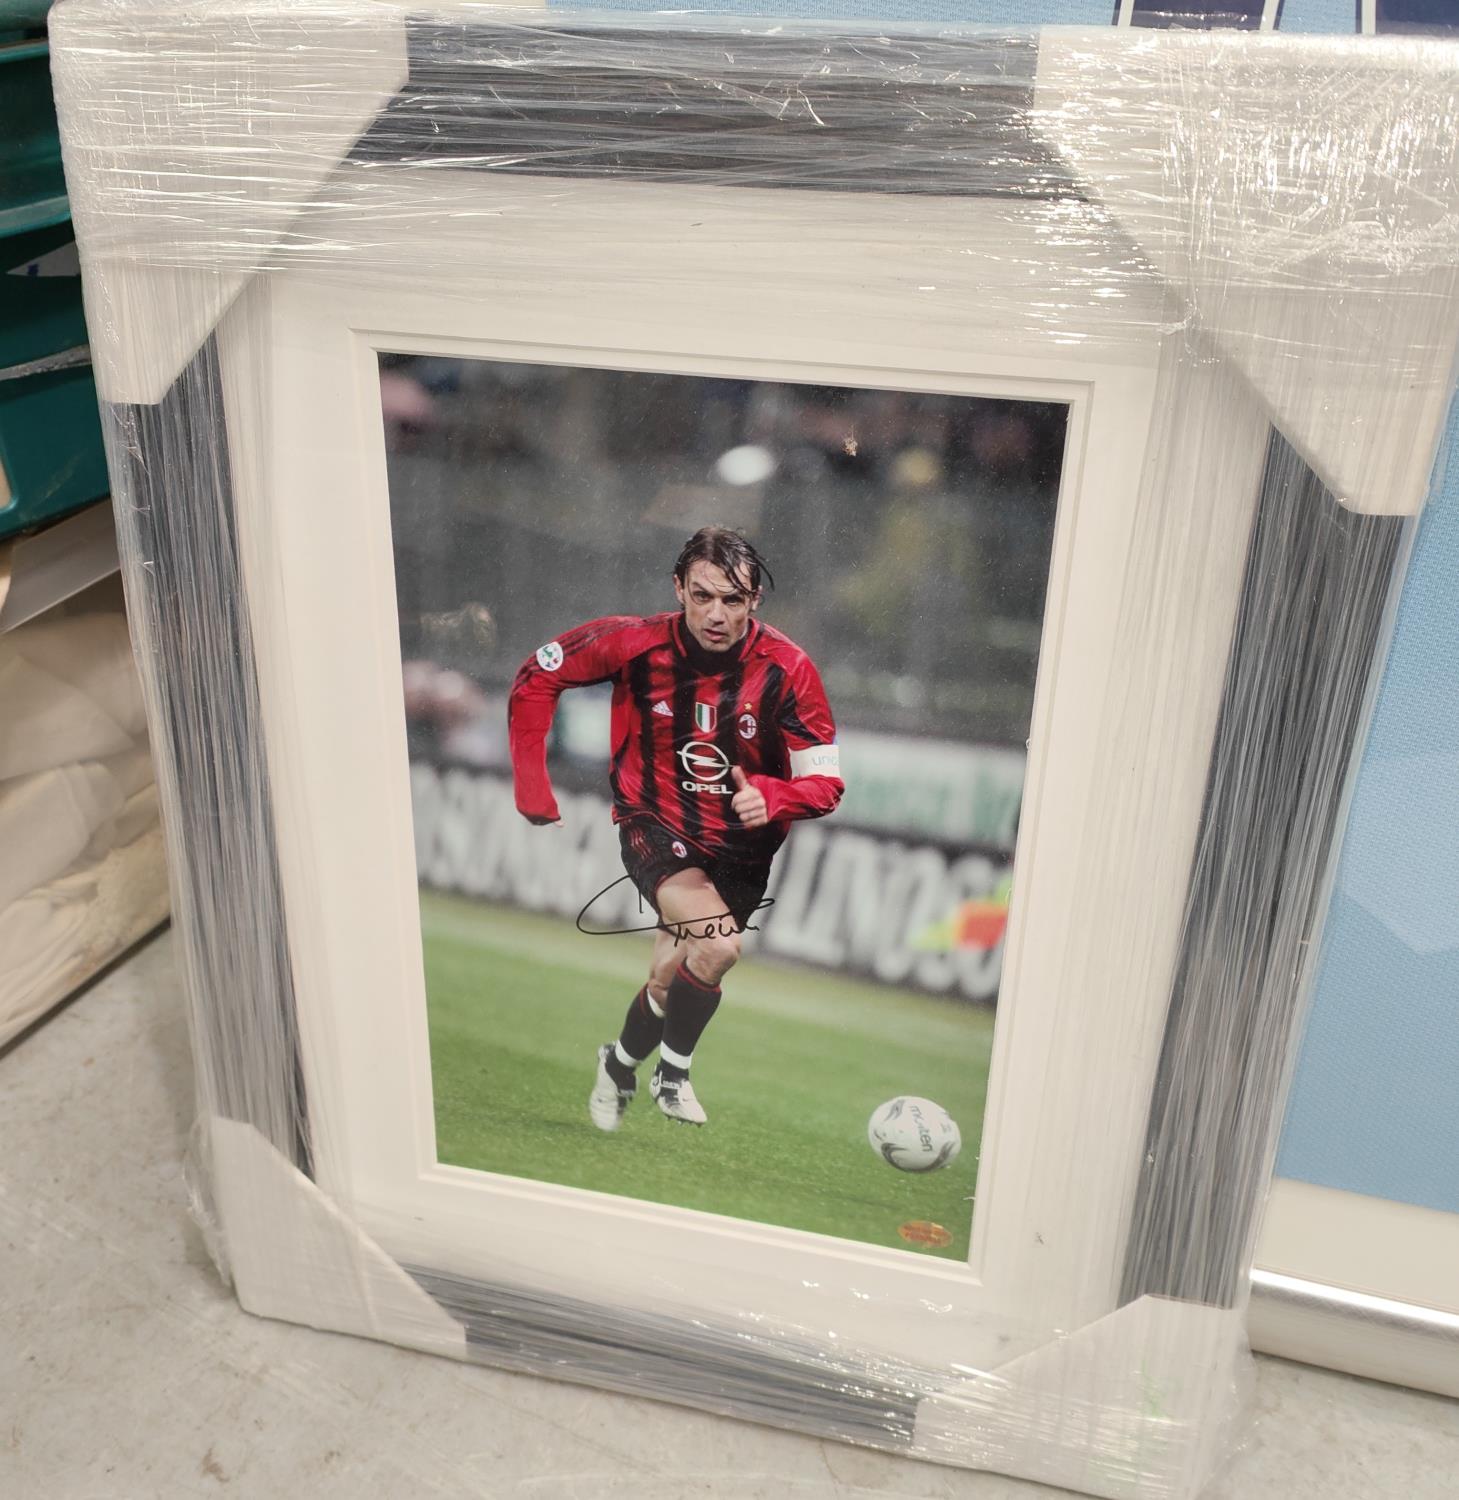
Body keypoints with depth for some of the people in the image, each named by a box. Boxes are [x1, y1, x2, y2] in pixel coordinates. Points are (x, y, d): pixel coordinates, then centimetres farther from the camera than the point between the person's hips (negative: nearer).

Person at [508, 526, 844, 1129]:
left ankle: (623, 1062, 31)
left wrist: (770, 796, -35)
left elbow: (825, 782, -13)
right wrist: (534, 790, -3)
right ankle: (671, 1073, 1)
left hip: (741, 847, 2)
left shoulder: (788, 669, -17)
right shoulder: (635, 643, -16)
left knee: (675, 974, -2)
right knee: (717, 946, -25)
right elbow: (537, 678, -2)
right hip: (656, 828, -2)